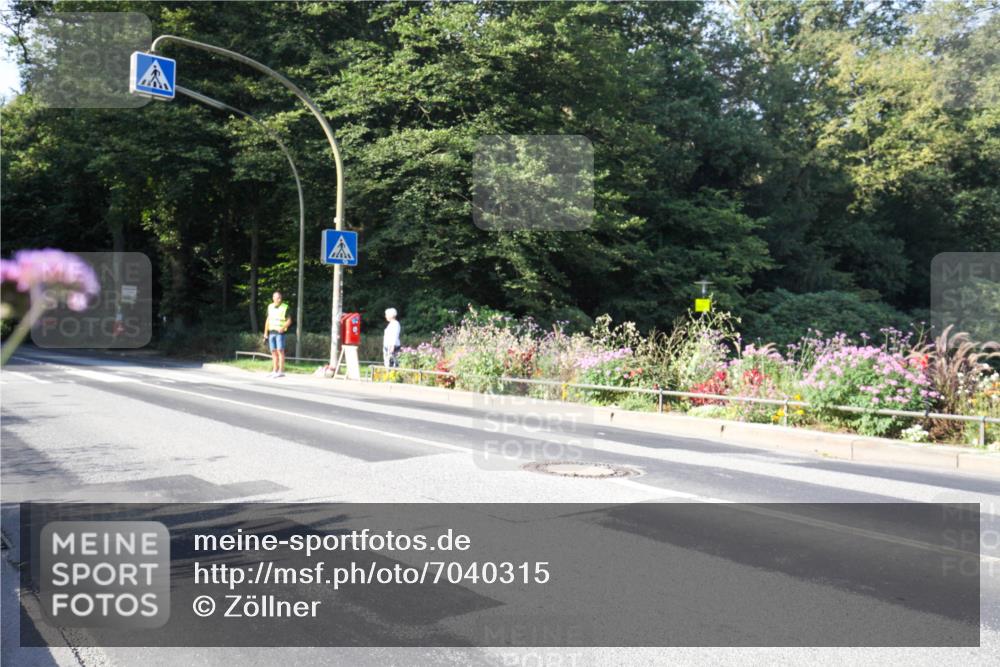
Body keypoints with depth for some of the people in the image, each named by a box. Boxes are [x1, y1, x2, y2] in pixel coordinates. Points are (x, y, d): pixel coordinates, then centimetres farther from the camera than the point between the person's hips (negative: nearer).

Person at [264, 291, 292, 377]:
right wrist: (265, 333, 15)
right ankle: (274, 371, 10)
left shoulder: (285, 307, -3)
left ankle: (281, 371, -11)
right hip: (271, 331, 5)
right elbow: (268, 320, 18)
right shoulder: (270, 307, 12)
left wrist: (283, 328, -19)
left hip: (280, 332, -5)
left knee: (280, 351, -10)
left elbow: (289, 320, -3)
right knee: (273, 352, 6)